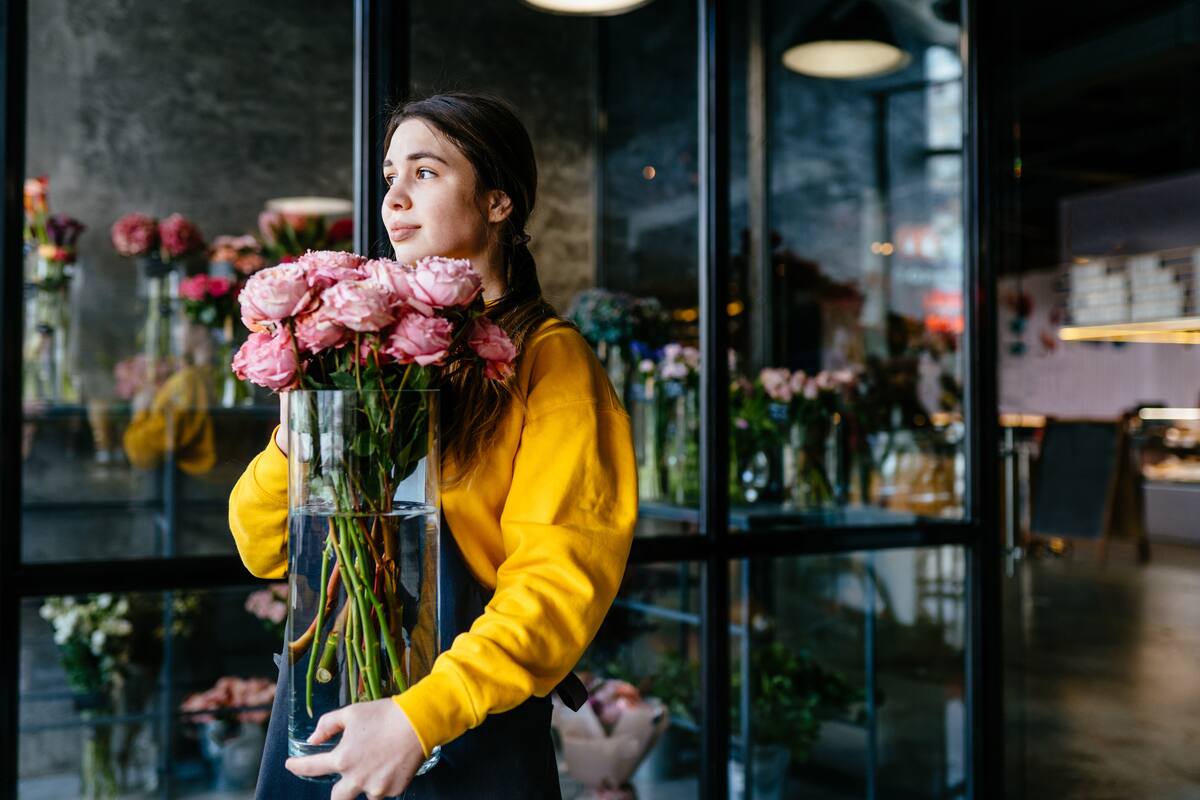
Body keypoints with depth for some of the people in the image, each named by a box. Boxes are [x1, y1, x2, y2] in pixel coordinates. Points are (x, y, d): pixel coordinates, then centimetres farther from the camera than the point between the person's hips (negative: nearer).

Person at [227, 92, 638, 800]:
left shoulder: (546, 357, -7)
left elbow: (562, 577, -16)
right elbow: (264, 549, 5)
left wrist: (421, 715, -24)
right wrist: (293, 441, -13)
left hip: (468, 739, -4)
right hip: (320, 713, 5)